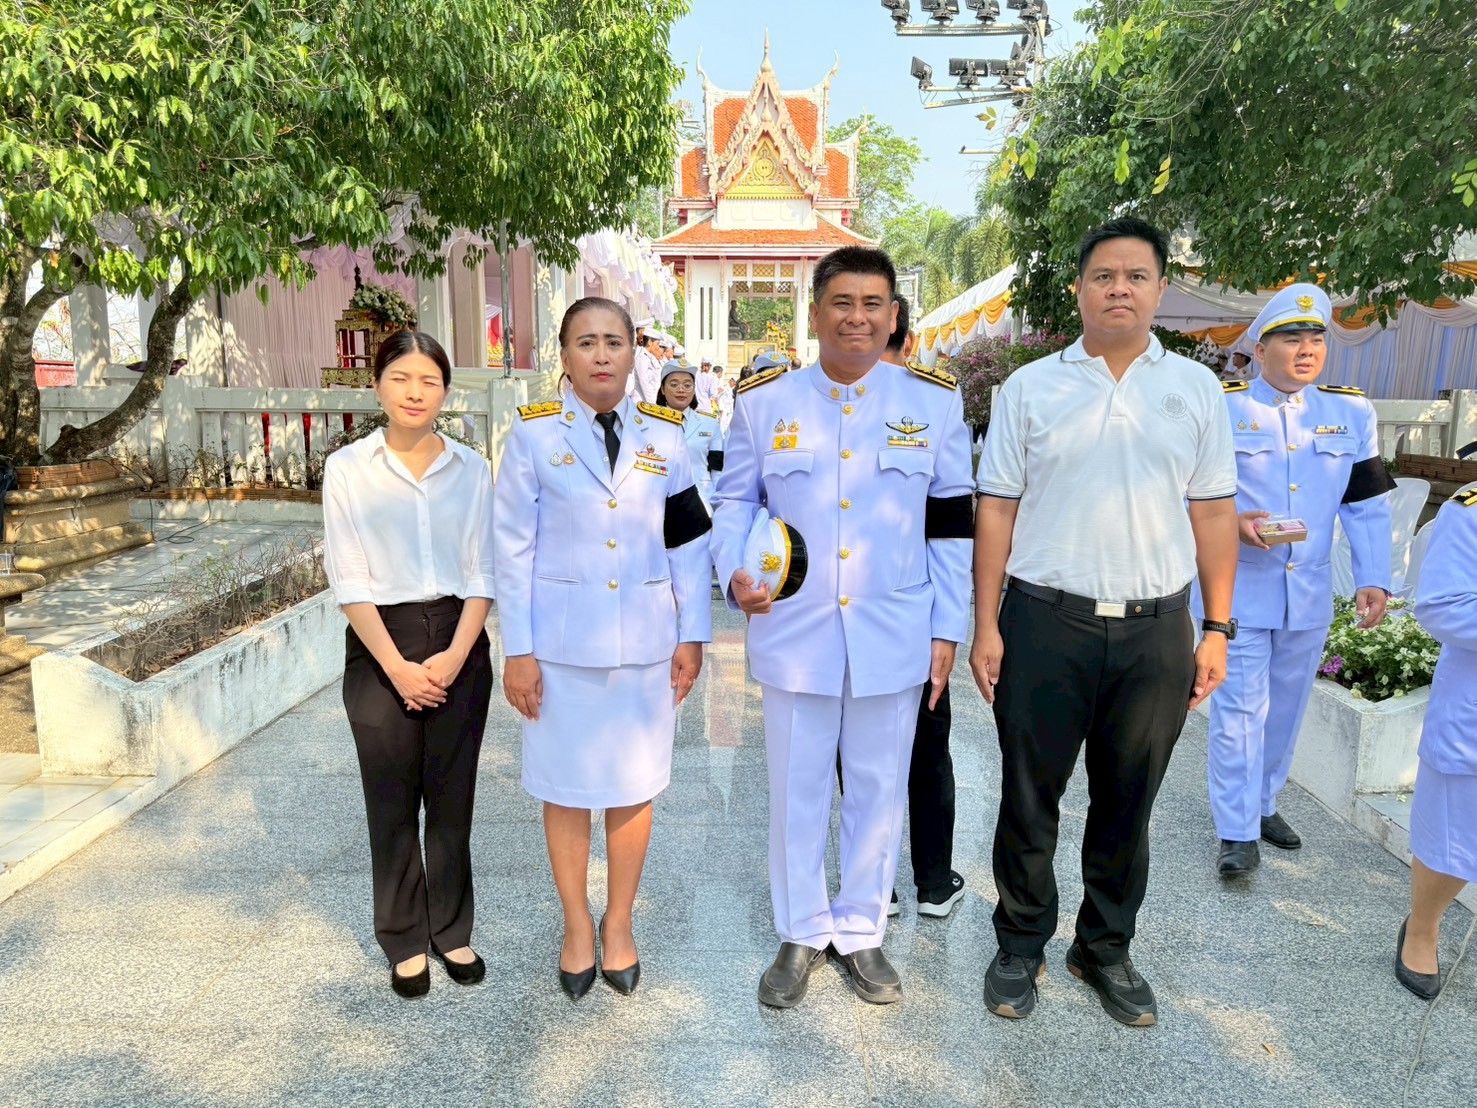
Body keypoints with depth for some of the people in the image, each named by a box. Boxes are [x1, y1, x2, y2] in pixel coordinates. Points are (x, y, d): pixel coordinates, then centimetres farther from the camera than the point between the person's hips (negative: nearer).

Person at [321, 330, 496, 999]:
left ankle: (452, 931, 28)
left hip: (458, 644, 2)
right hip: (379, 645, -1)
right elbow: (348, 579, -5)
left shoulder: (471, 469, 3)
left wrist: (455, 654, -10)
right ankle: (405, 942, 26)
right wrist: (397, 665, -11)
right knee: (393, 803, 8)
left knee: (452, 797, 10)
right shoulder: (348, 468, -2)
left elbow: (482, 573, 2)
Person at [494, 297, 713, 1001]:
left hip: (646, 641, 2)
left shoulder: (664, 435, 3)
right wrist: (518, 651, -6)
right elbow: (514, 546, -4)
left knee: (634, 785, 11)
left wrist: (692, 635, 2)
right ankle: (577, 929, 31)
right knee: (567, 788, 10)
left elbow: (690, 540, 5)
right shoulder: (534, 434, -3)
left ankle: (619, 924, 31)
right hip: (563, 643, -1)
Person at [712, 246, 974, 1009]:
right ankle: (801, 934, 32)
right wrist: (736, 573, -13)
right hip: (793, 632, 0)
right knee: (795, 789, 11)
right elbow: (735, 501, 7)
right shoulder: (764, 400, 0)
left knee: (878, 788, 13)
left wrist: (947, 629, 1)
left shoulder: (935, 401, 1)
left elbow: (950, 522, 3)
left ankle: (860, 929, 34)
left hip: (893, 634, 1)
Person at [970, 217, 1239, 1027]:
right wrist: (986, 627, -4)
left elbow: (1213, 514, 7)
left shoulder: (1195, 389, 7)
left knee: (1127, 805, 14)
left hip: (1156, 631, 2)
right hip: (1047, 624, -1)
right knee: (1030, 799, 8)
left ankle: (1106, 951, 34)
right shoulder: (1030, 387, 2)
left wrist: (1216, 630, 3)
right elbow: (996, 510, 0)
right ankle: (1020, 946, 29)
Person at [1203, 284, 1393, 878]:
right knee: (1239, 709, -2)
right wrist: (1232, 523, -21)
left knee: (1285, 707, 15)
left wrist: (1373, 579, 1)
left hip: (1309, 594, 5)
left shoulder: (1352, 412, 6)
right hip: (1236, 589, -4)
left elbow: (1367, 504, 9)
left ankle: (1261, 802, 34)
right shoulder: (1220, 409, -7)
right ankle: (1238, 833, 8)